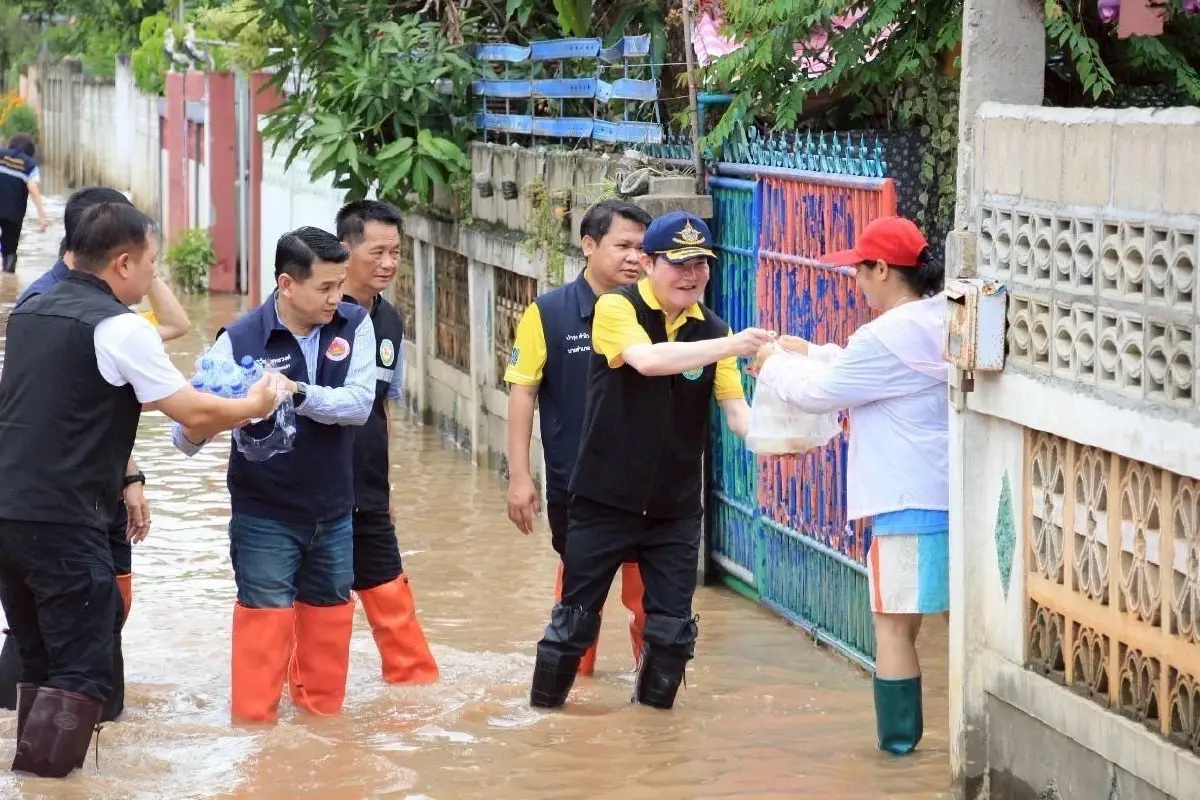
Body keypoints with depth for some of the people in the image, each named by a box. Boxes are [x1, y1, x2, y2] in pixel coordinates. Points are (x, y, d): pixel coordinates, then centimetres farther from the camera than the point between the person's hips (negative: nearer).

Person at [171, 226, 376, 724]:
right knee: (264, 627, -4)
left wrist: (298, 393, -32)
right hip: (265, 516, -4)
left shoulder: (354, 325, -5)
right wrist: (195, 428, -39)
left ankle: (321, 717, 31)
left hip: (333, 514, 4)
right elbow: (187, 435, -15)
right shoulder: (239, 341, -15)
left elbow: (360, 403, -17)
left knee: (328, 625, 15)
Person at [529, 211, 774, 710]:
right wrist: (730, 346, -38)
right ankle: (542, 712, 21)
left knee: (673, 630, 5)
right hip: (604, 500, -4)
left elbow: (736, 411, -4)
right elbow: (647, 359, -31)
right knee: (575, 621, 5)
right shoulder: (616, 309, -11)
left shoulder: (711, 330, 2)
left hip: (675, 506, 4)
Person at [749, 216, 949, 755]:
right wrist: (809, 352, 25)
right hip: (957, 497, 9)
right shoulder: (944, 323, 11)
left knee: (895, 623, 0)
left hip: (909, 503, -8)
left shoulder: (887, 336, -16)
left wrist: (771, 367, 12)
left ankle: (899, 738, 4)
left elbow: (819, 393, -5)